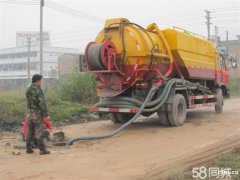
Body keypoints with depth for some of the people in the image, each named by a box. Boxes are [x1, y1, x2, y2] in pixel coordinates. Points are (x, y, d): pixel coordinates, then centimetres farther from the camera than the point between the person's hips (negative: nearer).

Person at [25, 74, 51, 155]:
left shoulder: (28, 89, 7)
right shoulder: (38, 91, -17)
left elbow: (29, 101, 14)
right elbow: (42, 104, -19)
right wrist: (46, 115, -16)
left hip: (30, 113, 7)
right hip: (38, 113, -7)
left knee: (30, 132, 14)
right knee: (39, 132, -4)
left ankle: (28, 148, 20)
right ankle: (42, 150, 0)